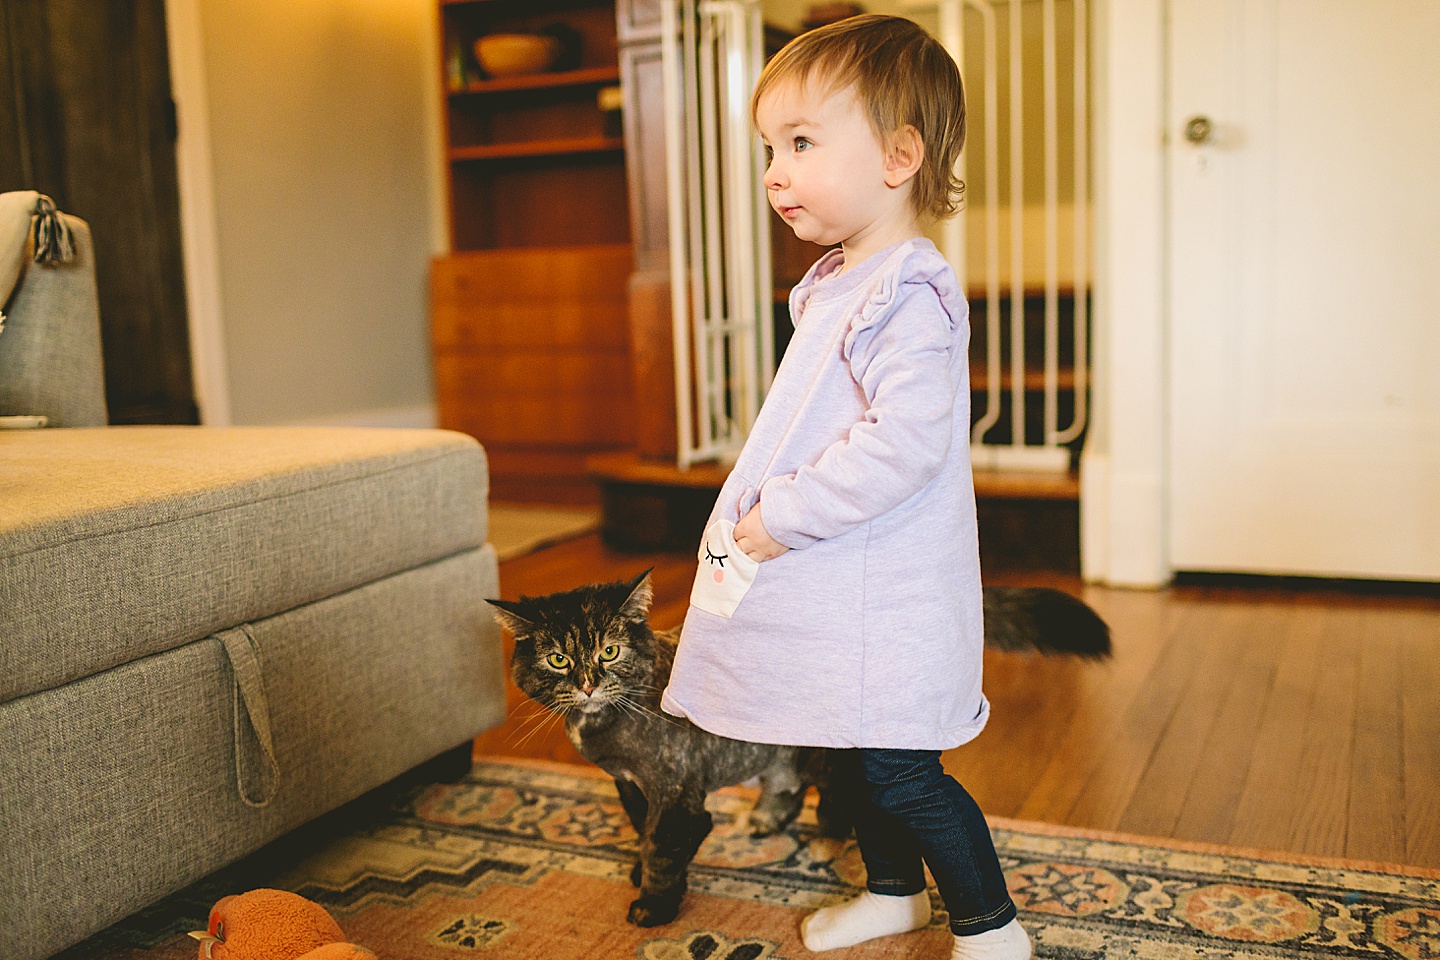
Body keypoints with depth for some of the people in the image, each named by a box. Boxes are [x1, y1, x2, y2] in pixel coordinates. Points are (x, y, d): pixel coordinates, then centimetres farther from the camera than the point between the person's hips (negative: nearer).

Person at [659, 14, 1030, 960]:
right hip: (839, 589, 10)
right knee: (866, 759, 23)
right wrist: (764, 513, 12)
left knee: (902, 773, 0)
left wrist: (784, 515, -24)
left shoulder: (910, 296, -21)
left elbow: (903, 442, -31)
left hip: (884, 598, -10)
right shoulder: (836, 286, 11)